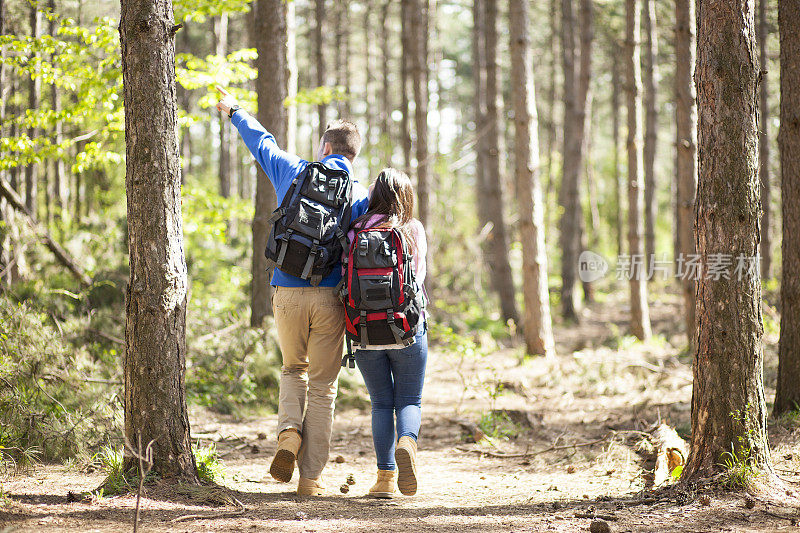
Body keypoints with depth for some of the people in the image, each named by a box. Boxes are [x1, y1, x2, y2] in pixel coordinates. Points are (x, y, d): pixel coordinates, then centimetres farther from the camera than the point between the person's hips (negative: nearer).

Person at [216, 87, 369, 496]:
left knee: (294, 369, 24)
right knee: (322, 386, 7)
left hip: (287, 293, 1)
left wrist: (234, 112, 42)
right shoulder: (359, 195, 3)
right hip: (329, 297, -1)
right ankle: (311, 477, 4)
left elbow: (261, 142, 26)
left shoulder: (293, 172, 8)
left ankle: (289, 432, -2)